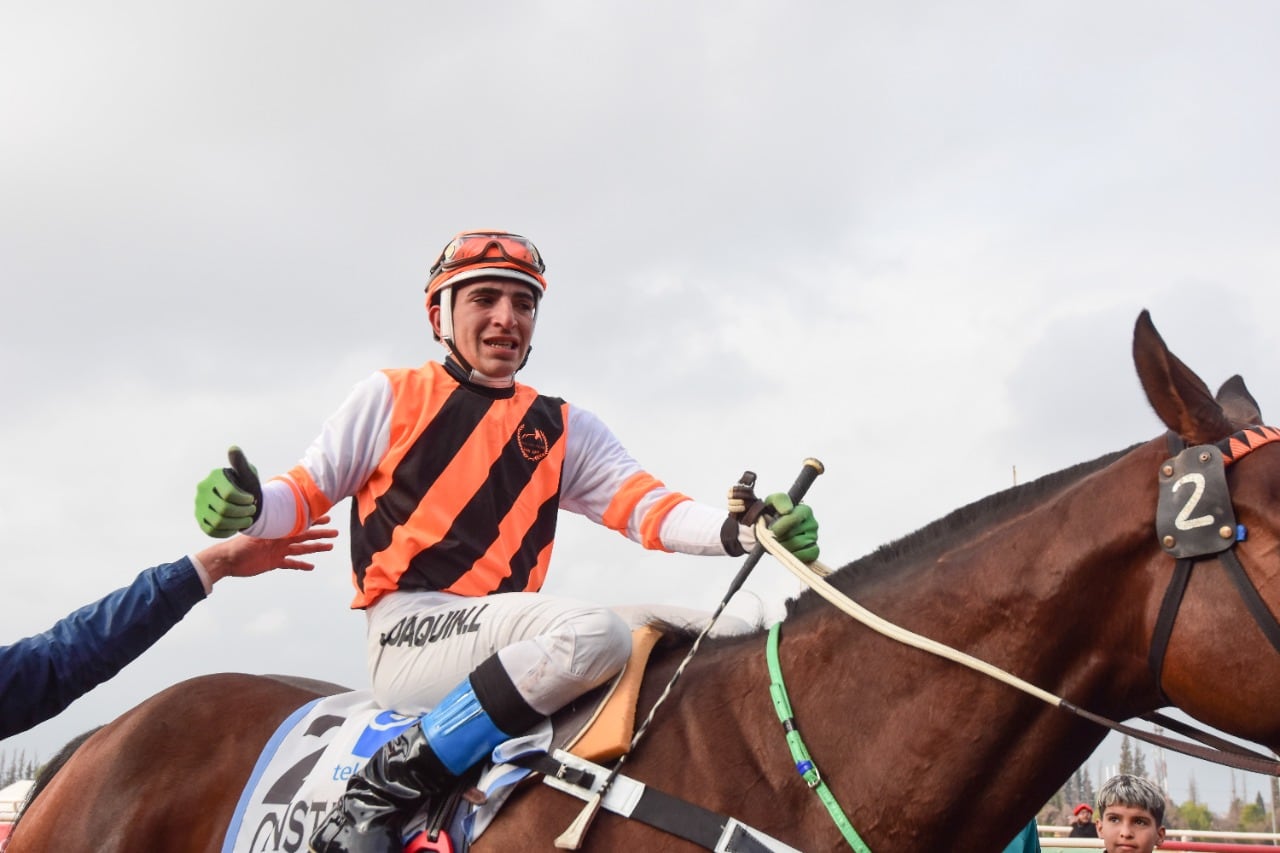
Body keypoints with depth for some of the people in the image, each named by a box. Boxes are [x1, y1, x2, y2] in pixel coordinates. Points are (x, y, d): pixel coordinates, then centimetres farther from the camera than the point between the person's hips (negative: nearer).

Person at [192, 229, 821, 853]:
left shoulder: (564, 429, 18)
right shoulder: (390, 397, 9)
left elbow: (645, 506, 5)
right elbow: (306, 494, 8)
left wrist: (735, 529, -15)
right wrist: (245, 508, -16)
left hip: (503, 635, 6)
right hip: (408, 632, -6)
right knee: (594, 633, -29)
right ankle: (383, 788, -24)